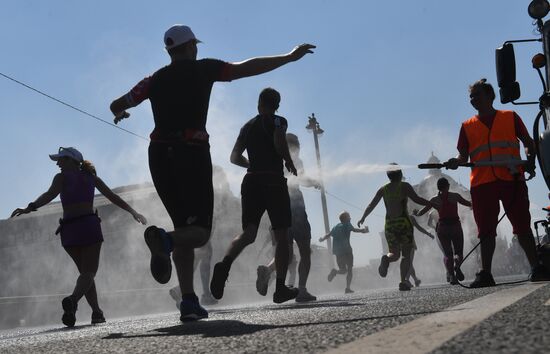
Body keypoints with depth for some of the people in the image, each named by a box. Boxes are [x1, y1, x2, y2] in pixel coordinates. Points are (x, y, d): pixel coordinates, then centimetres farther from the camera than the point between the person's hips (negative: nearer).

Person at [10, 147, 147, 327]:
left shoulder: (61, 177, 7)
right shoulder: (91, 177, 14)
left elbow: (50, 194, -13)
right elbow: (113, 197, 15)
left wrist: (30, 208, -25)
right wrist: (133, 212, 24)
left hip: (69, 229, 0)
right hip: (89, 224, 0)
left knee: (85, 271, 15)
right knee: (88, 272, -4)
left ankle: (97, 312, 8)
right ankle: (73, 299, -34)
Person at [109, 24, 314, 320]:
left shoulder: (155, 80, 15)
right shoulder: (203, 69, 4)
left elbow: (117, 105, 17)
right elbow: (247, 68, -1)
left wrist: (120, 114, 41)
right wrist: (289, 57, 7)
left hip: (160, 155, 5)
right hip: (192, 154, -5)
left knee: (185, 228, 12)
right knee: (199, 232, -1)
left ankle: (189, 302, 2)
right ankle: (165, 239, -37)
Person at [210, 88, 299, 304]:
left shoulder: (248, 126, 16)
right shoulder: (278, 122, 1)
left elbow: (235, 157, 15)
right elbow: (279, 143, -19)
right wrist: (289, 162, -2)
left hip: (251, 181, 4)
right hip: (274, 181, -4)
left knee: (248, 233, -2)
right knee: (281, 237, 4)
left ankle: (225, 264, -32)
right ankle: (280, 288, -1)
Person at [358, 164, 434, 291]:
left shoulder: (383, 189, 10)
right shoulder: (404, 186, -1)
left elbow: (371, 205, 12)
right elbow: (416, 199, -13)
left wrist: (362, 218, 24)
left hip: (389, 224, 3)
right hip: (403, 222, -3)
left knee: (394, 254, 10)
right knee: (406, 254, 3)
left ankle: (386, 258, -27)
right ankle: (403, 282, -12)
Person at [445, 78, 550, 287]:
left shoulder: (511, 117, 12)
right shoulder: (467, 126, 15)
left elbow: (528, 142, 14)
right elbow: (463, 155, 13)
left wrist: (530, 160, -5)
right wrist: (456, 162, -10)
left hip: (512, 180, -1)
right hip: (482, 183, 1)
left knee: (522, 226, -1)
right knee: (486, 231, -1)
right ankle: (485, 274, 0)